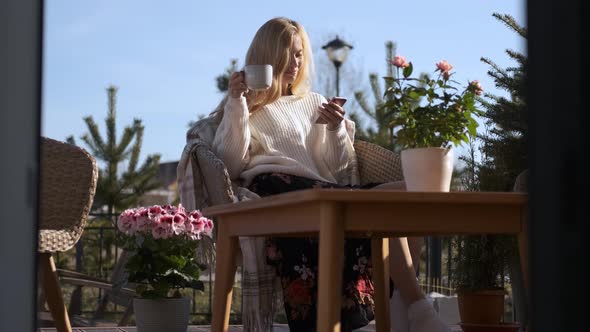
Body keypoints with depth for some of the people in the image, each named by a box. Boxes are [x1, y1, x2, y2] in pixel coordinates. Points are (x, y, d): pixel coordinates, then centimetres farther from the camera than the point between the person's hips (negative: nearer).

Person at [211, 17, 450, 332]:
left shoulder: (314, 103, 31)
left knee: (393, 193, -28)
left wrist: (337, 130, 4)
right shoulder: (245, 106, 21)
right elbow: (232, 165, 3)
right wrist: (236, 104, -2)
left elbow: (338, 169, 21)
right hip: (273, 189, -5)